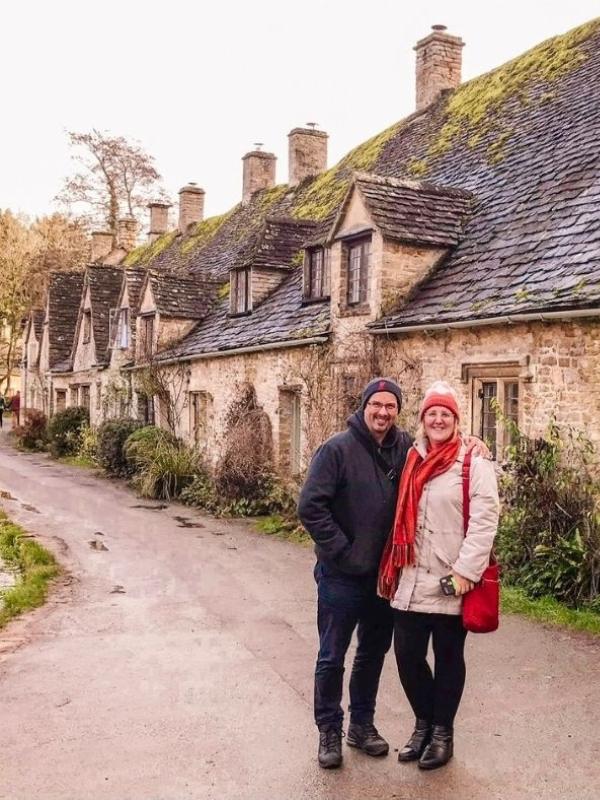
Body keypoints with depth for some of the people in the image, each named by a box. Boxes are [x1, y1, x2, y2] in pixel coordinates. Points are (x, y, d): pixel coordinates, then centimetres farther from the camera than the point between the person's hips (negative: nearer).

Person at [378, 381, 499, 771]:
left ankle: (442, 731, 28)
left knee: (448, 658, 10)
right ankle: (424, 722, 32)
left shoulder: (475, 463, -6)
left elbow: (484, 519, -13)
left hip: (452, 582, -5)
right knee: (407, 654, 9)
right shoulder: (412, 461, 10)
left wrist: (465, 571, -18)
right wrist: (394, 567, 13)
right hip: (412, 581, 5)